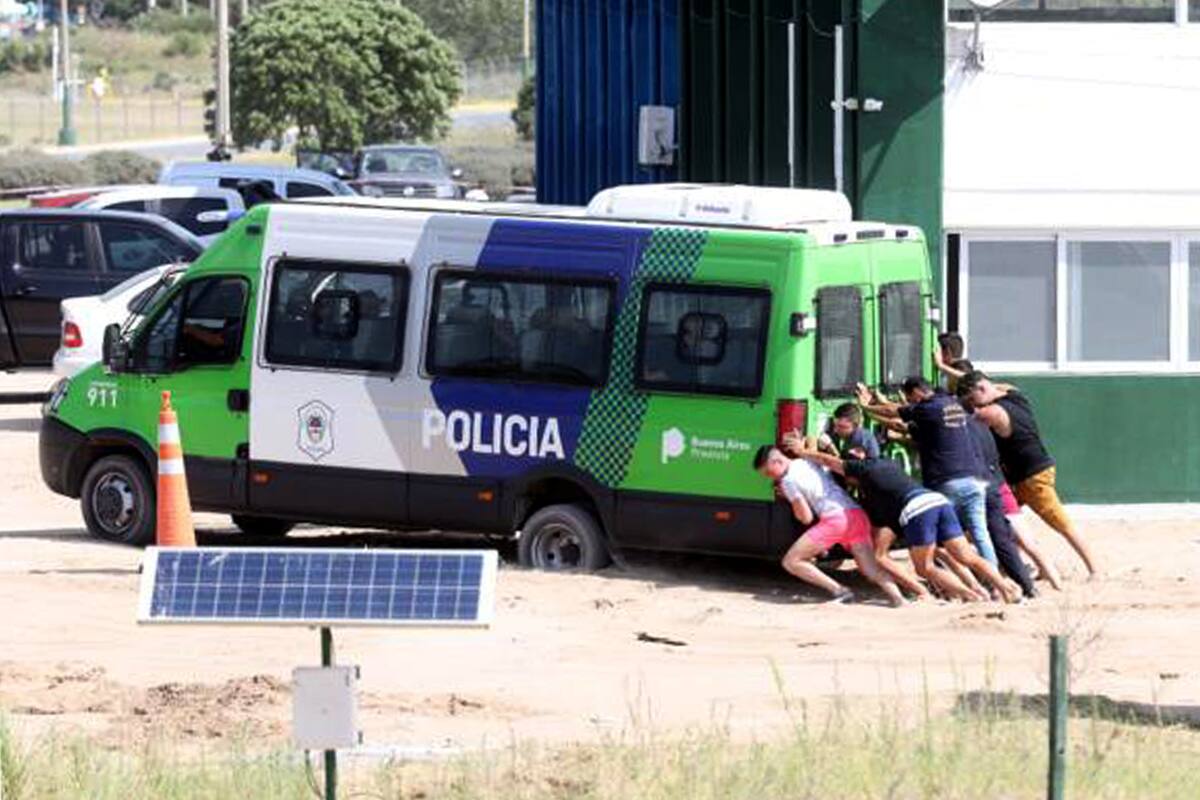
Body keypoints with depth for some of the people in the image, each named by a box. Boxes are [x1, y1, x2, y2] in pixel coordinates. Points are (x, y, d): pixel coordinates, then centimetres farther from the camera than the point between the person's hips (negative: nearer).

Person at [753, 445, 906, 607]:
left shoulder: (788, 480, 3)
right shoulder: (809, 463, 25)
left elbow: (806, 518, 1)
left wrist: (792, 502, 20)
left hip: (834, 518, -7)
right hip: (857, 514, 7)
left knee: (791, 562, 1)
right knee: (872, 569, 7)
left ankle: (839, 590, -7)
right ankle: (897, 597, -20)